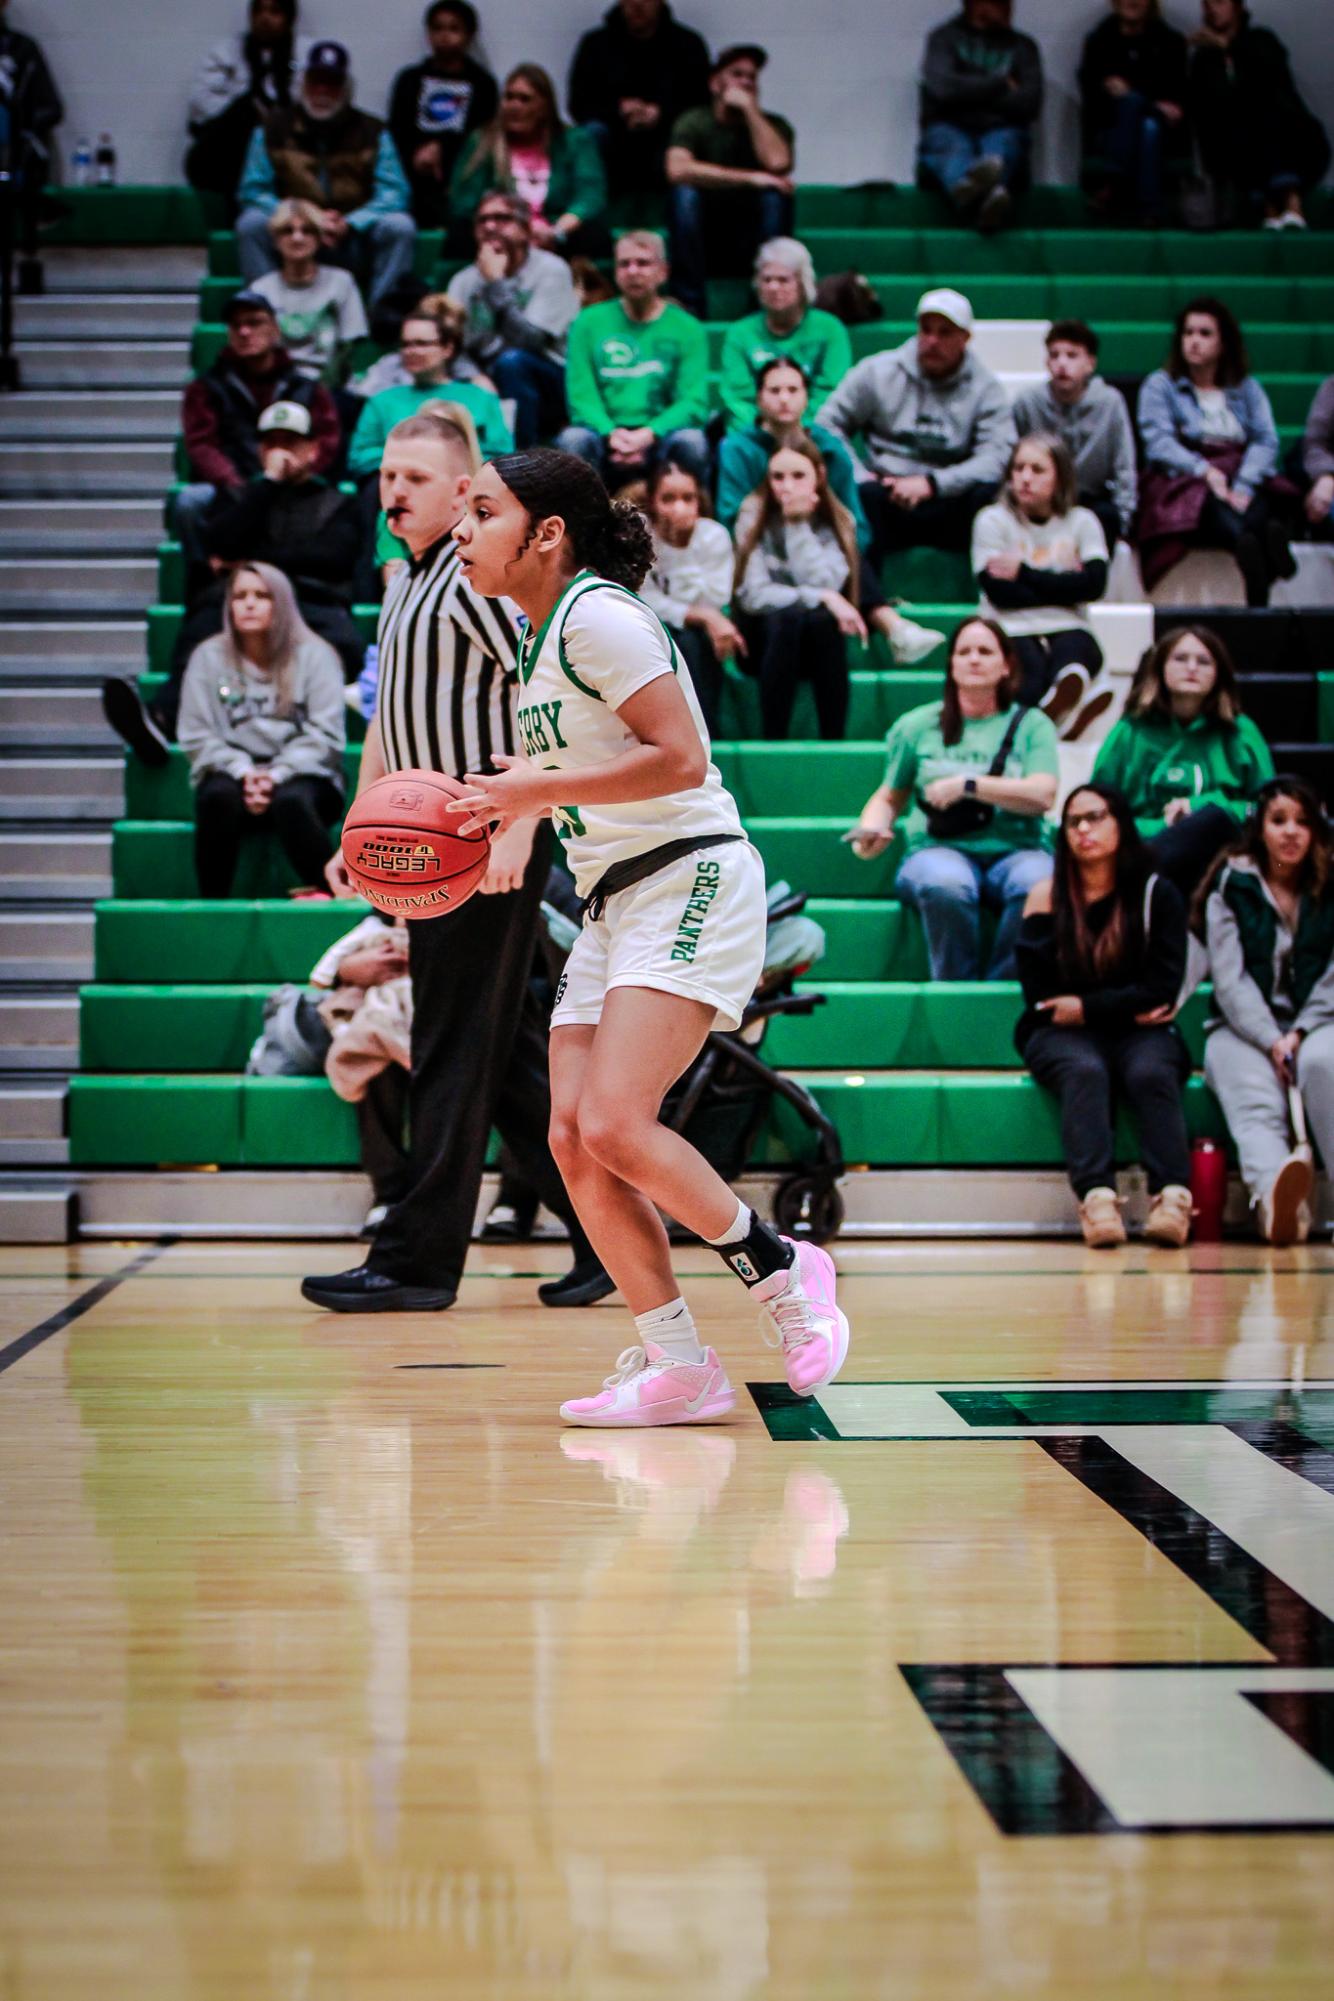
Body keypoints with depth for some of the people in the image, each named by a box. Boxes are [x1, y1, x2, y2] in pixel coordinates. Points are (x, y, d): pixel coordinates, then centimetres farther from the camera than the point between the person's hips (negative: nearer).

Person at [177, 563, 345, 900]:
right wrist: (243, 771, -15)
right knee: (219, 796, -34)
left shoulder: (315, 655, 5)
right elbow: (197, 736, 2)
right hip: (234, 774, 1)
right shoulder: (208, 657, 9)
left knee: (292, 801, -36)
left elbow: (324, 735, -3)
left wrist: (276, 775, -17)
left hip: (300, 777, -1)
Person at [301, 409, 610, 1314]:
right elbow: (388, 722, 26)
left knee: (457, 1054, -5)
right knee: (509, 1057, 10)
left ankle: (420, 1260, 0)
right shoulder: (404, 582, 18)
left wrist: (518, 832, -23)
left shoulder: (479, 577, -11)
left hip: (492, 848, -9)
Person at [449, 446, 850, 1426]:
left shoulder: (598, 614, -12)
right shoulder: (539, 640, 16)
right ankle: (677, 1365, 3)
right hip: (614, 903, 9)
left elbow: (681, 758, -19)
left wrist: (537, 789, -17)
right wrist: (498, 805, 10)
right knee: (573, 1140, -2)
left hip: (691, 882, -9)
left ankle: (782, 1270, 0)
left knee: (615, 1124, -21)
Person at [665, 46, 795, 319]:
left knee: (775, 195, -25)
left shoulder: (772, 124, 1)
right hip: (701, 242, -1)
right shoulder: (693, 122, -4)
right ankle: (690, 303, -29)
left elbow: (778, 163, -22)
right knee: (685, 192, -28)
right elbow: (677, 169, -25)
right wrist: (750, 179, -25)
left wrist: (750, 110, -15)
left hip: (750, 244, 1)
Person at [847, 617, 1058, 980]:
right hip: (939, 849, 0)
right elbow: (889, 797, 21)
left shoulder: (1030, 725, 13)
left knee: (1040, 886, -37)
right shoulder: (919, 725, 17)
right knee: (947, 887, -39)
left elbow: (1042, 796, -2)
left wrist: (967, 786, -7)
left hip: (1015, 850, 0)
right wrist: (869, 831, -1)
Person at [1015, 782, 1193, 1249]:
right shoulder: (1047, 896, 5)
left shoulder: (1156, 895, 5)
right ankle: (1096, 1198, -51)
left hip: (1140, 1033, 0)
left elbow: (1161, 989, -2)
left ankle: (1172, 1196, -47)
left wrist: (1087, 1008, -10)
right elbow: (1041, 996, 0)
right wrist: (1125, 1008, -4)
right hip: (1063, 1035, 0)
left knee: (1151, 1071, -32)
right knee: (1085, 1071, -33)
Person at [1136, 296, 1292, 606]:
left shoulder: (1247, 387, 22)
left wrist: (1243, 487, -16)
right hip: (1182, 483, -2)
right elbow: (1158, 443, -1)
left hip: (1242, 480, 2)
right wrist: (1205, 471, -20)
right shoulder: (1160, 385, 16)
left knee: (1260, 509, -35)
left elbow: (1266, 441, 5)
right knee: (1215, 506, -38)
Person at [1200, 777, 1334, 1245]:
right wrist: (1270, 1040, -17)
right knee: (1253, 1095, -33)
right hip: (1244, 1027, -1)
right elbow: (1230, 978, -3)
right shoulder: (1231, 887, 7)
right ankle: (1274, 1192, -66)